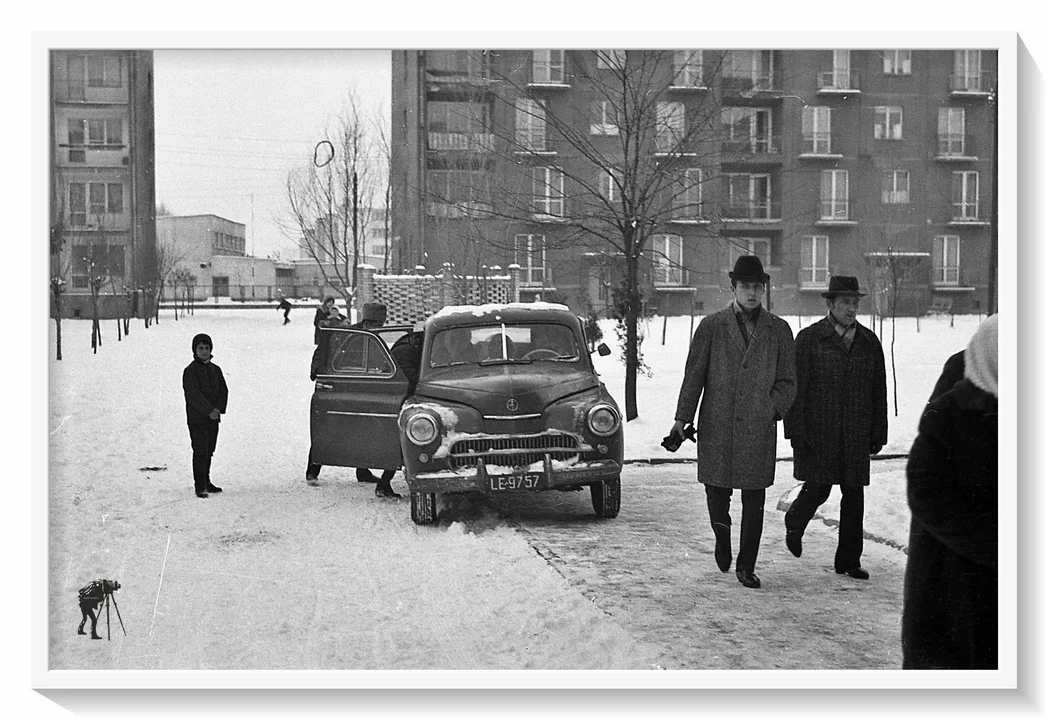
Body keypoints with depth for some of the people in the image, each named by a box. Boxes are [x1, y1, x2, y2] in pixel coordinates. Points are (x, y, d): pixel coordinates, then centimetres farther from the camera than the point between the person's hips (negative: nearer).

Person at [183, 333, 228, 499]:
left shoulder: (215, 370, 12)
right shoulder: (190, 371, -8)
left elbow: (223, 390, 8)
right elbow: (194, 395, -16)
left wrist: (218, 408, -9)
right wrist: (209, 410, -20)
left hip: (213, 418, 6)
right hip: (197, 418, -6)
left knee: (209, 452, 13)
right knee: (200, 452, -8)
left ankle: (206, 482, 24)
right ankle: (200, 487, -6)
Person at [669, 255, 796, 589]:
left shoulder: (779, 330, 7)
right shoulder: (711, 327, 4)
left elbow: (787, 382, 11)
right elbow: (693, 376, 3)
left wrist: (771, 410, -5)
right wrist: (682, 418, -4)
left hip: (758, 431, 1)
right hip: (716, 427, 0)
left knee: (754, 502, 2)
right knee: (717, 492, 5)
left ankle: (746, 567, 14)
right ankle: (722, 537, 36)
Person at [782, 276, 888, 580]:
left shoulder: (869, 342, 9)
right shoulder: (809, 338, -2)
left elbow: (879, 392, 12)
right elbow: (795, 387, -5)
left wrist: (878, 434, 8)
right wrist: (796, 431, -11)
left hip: (856, 434, 4)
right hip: (817, 432, -3)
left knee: (854, 496, 3)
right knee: (817, 489, -3)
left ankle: (848, 561, 11)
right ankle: (794, 523, 31)